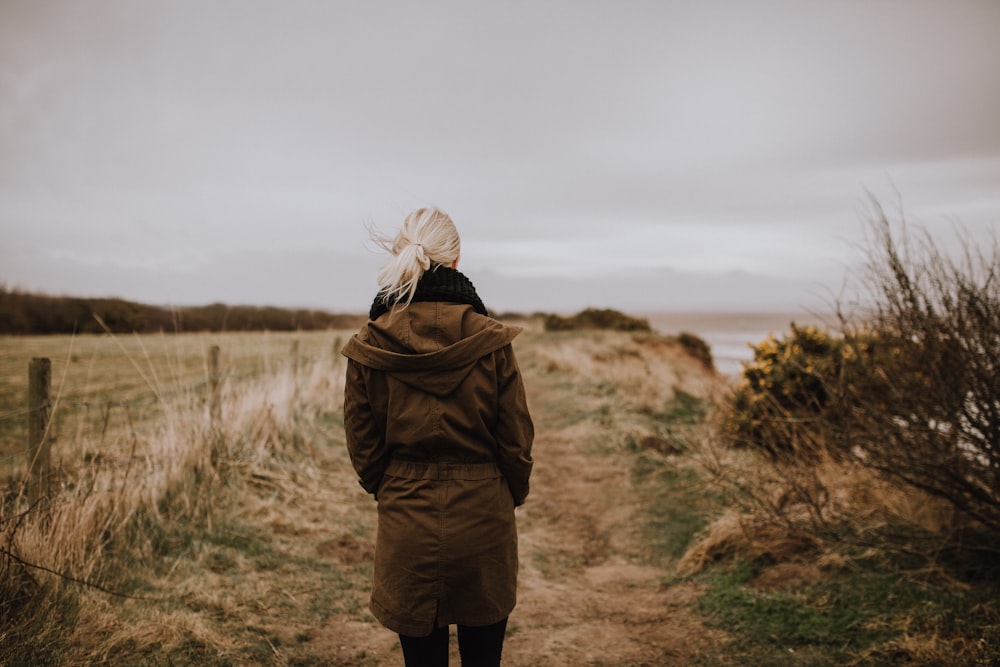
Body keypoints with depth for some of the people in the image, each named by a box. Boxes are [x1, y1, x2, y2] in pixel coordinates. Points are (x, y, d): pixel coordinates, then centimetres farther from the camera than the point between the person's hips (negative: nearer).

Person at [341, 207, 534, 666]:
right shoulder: (490, 341, -11)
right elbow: (516, 440, -5)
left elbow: (363, 446, 0)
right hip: (483, 521, 0)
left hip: (406, 526, 1)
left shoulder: (368, 347, -8)